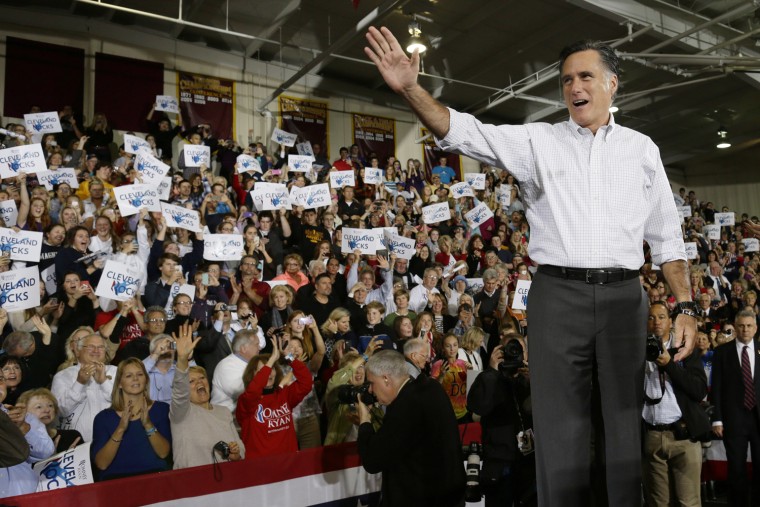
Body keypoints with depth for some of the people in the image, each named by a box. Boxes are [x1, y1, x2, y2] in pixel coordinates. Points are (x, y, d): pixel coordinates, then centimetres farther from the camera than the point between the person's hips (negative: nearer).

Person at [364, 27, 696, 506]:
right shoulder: (538, 141, 8)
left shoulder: (642, 149, 13)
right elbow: (465, 132, -4)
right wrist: (410, 88, -19)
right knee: (560, 427, 4)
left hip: (624, 296, 2)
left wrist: (686, 307, 4)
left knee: (630, 423, 10)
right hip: (558, 295, -1)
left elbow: (667, 236, 12)